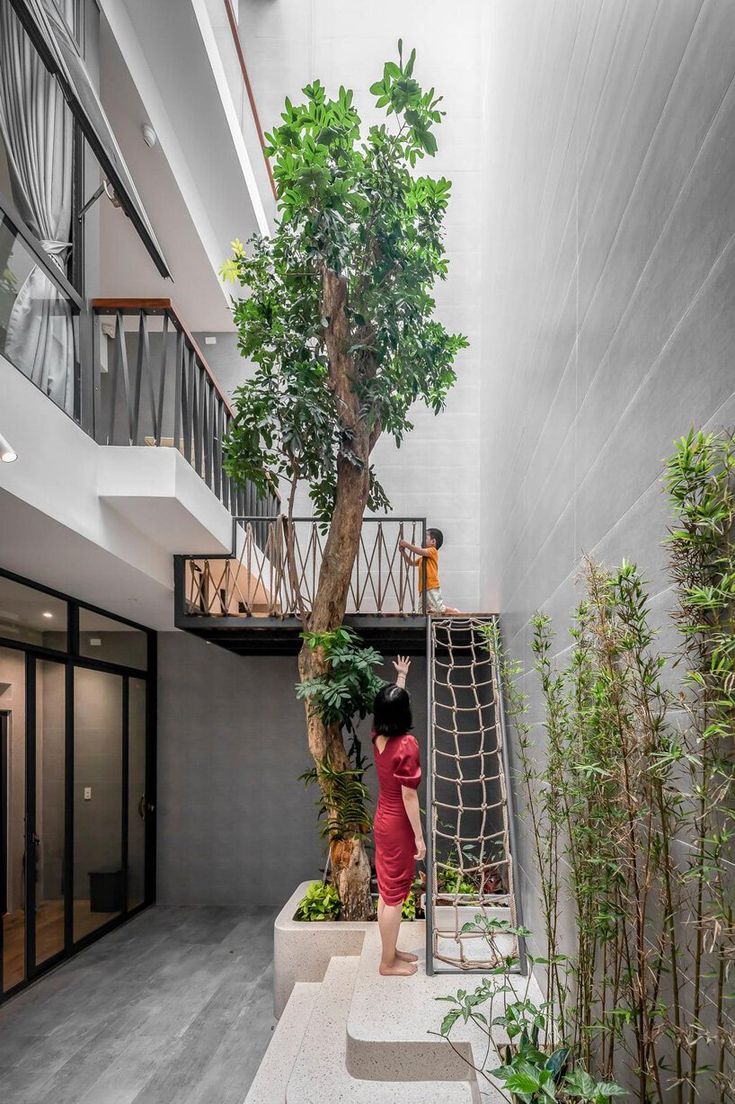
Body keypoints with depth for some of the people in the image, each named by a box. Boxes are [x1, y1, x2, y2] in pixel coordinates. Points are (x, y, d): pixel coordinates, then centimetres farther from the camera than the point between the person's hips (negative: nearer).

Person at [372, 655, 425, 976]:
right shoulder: (406, 744, -23)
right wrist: (419, 836, -13)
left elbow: (391, 701, 21)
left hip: (383, 820, 8)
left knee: (386, 891, 17)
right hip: (398, 825, -8)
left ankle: (390, 951, 29)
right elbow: (409, 796, -20)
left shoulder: (378, 737, 0)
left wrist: (401, 676, 36)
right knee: (395, 894, 3)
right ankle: (389, 962, 14)